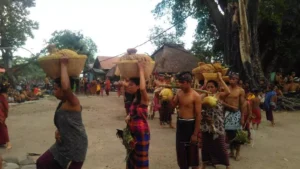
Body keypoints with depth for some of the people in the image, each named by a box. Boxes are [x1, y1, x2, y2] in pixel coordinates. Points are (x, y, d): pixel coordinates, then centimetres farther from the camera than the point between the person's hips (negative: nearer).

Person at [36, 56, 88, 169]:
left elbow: (66, 87, -42)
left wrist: (63, 65, -31)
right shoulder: (63, 103, 7)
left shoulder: (73, 102, -20)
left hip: (76, 145, -9)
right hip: (63, 143, 9)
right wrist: (58, 131, -3)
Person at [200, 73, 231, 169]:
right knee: (205, 145, 16)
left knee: (221, 146, 7)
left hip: (217, 125, -3)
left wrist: (220, 79, -21)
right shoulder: (204, 96, 2)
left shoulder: (220, 95, -8)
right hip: (206, 125, 3)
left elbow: (228, 92, -27)